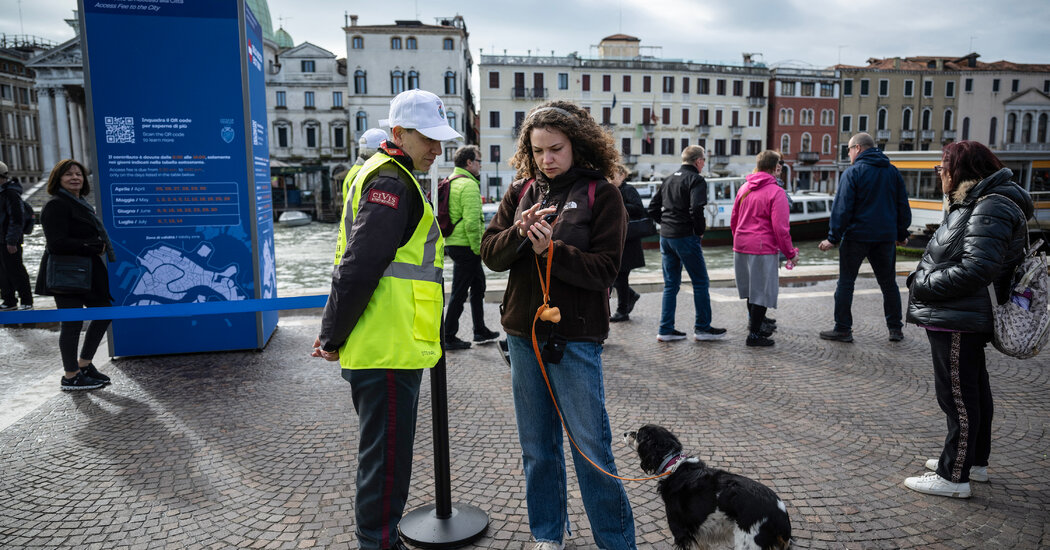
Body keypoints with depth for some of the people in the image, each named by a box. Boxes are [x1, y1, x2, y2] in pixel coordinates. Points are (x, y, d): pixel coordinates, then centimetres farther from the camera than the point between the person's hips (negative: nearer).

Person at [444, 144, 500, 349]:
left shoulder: (450, 182, 16)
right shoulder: (468, 185, -16)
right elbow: (472, 222, -24)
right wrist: (477, 248, -15)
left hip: (453, 243, 10)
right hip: (465, 246, -10)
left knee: (478, 285, 20)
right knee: (459, 293, -2)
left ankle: (480, 331, 29)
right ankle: (449, 338, 7)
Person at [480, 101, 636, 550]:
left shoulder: (601, 194, -6)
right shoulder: (521, 192, 7)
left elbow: (604, 268, -12)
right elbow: (490, 253, 1)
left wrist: (551, 249, -24)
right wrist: (520, 233, -18)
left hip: (576, 339, -5)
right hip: (523, 334, 5)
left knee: (591, 446, 3)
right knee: (536, 446, 16)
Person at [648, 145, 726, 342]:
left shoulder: (669, 179, 15)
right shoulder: (696, 180, -8)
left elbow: (652, 209, 15)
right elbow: (696, 209, -22)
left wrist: (666, 223, 15)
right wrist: (700, 230, -8)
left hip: (665, 237, 8)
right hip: (685, 237, -7)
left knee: (671, 284, 11)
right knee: (700, 283, 5)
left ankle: (666, 329, 11)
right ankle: (702, 327, 11)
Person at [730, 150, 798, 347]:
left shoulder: (744, 188, 10)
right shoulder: (776, 192, -11)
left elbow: (733, 220, 17)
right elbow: (780, 228, -15)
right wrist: (790, 253, -6)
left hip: (741, 247, 7)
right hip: (763, 249, -7)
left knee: (751, 289, 19)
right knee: (762, 291, 2)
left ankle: (754, 322, 33)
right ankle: (754, 334, 6)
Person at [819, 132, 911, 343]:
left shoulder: (853, 172, -7)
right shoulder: (893, 172, 10)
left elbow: (842, 208, -12)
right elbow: (903, 206, 14)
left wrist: (833, 237, -10)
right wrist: (902, 234, 20)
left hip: (857, 236, -5)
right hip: (886, 236, 5)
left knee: (846, 282, 2)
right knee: (888, 282, 13)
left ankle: (842, 329, 3)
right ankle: (895, 328, 18)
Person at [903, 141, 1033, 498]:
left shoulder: (990, 210, -19)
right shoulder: (970, 203, 15)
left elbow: (975, 270, -26)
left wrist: (923, 285, -17)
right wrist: (923, 281, 8)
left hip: (957, 322, -11)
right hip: (958, 318, 11)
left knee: (958, 398, -2)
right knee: (974, 392, 20)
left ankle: (954, 476, 8)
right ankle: (974, 461, 35)